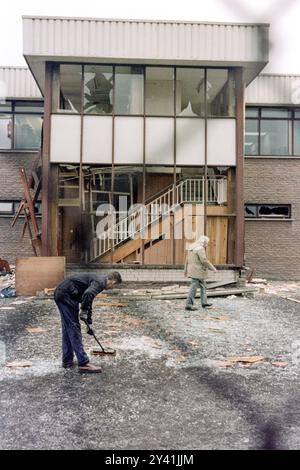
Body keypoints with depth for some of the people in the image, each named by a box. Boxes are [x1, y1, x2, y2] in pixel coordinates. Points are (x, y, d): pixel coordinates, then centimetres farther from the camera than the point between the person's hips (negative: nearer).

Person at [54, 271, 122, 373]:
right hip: (66, 295, -10)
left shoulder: (97, 280, 21)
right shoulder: (100, 282, -9)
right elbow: (88, 294, -32)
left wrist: (89, 323, 34)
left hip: (60, 294, 10)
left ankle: (67, 361, 26)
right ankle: (83, 364, -3)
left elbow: (88, 300, 30)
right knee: (74, 328, -7)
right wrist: (84, 311, -17)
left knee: (67, 329, 17)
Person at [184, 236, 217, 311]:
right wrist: (213, 268, -14)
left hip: (192, 270, 10)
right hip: (198, 271, -10)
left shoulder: (191, 248, 13)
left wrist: (186, 270, 21)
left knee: (203, 286, 19)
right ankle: (189, 305, -7)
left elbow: (187, 260, 16)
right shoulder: (200, 249, -16)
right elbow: (204, 261, -22)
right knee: (194, 287, -7)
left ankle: (204, 302, 24)